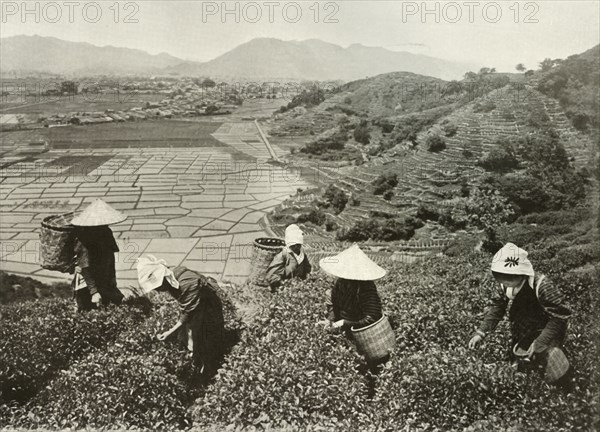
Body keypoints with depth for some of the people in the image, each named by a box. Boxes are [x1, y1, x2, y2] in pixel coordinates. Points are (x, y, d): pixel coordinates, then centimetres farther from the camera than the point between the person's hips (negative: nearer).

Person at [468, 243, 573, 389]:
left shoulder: (542, 286, -34)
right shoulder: (504, 287, -16)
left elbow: (559, 317, -30)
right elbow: (495, 308, -11)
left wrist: (539, 343, -34)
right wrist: (480, 332, -25)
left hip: (547, 331, -6)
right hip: (522, 333, 6)